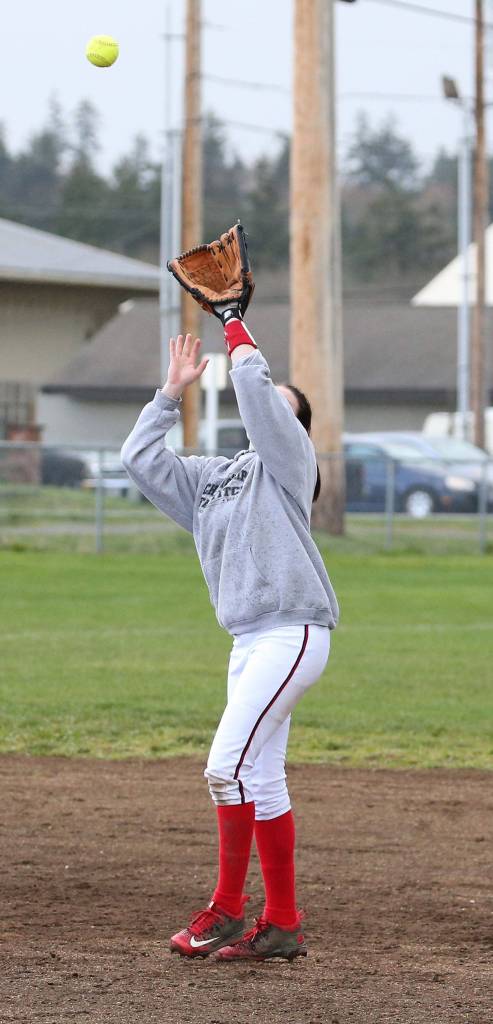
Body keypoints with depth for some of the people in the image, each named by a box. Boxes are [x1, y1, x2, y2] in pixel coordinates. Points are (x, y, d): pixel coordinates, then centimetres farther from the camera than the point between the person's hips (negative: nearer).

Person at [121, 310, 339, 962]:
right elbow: (139, 456, 15)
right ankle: (283, 925, 9)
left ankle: (227, 908, -5)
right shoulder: (210, 477, 21)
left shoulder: (288, 457, 1)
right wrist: (174, 390, 14)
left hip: (293, 632, -8)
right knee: (260, 779, 6)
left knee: (227, 767, -14)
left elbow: (253, 387, -12)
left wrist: (237, 334, 4)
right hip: (250, 641, 8)